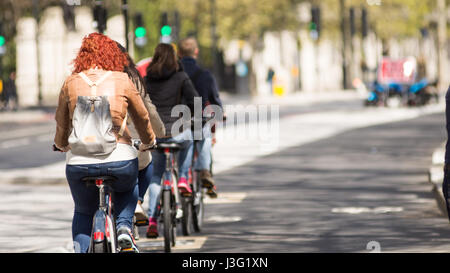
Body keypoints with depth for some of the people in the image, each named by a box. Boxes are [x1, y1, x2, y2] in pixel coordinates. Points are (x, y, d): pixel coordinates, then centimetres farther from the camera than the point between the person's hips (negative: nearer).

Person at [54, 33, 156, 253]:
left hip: (79, 163, 1)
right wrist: (148, 142, 34)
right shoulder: (122, 81, 2)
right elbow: (142, 117, 14)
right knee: (128, 187, 33)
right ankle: (124, 228, 11)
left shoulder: (71, 83, 5)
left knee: (83, 213, 25)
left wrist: (61, 145, 39)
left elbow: (61, 122, 18)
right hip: (119, 159, -1)